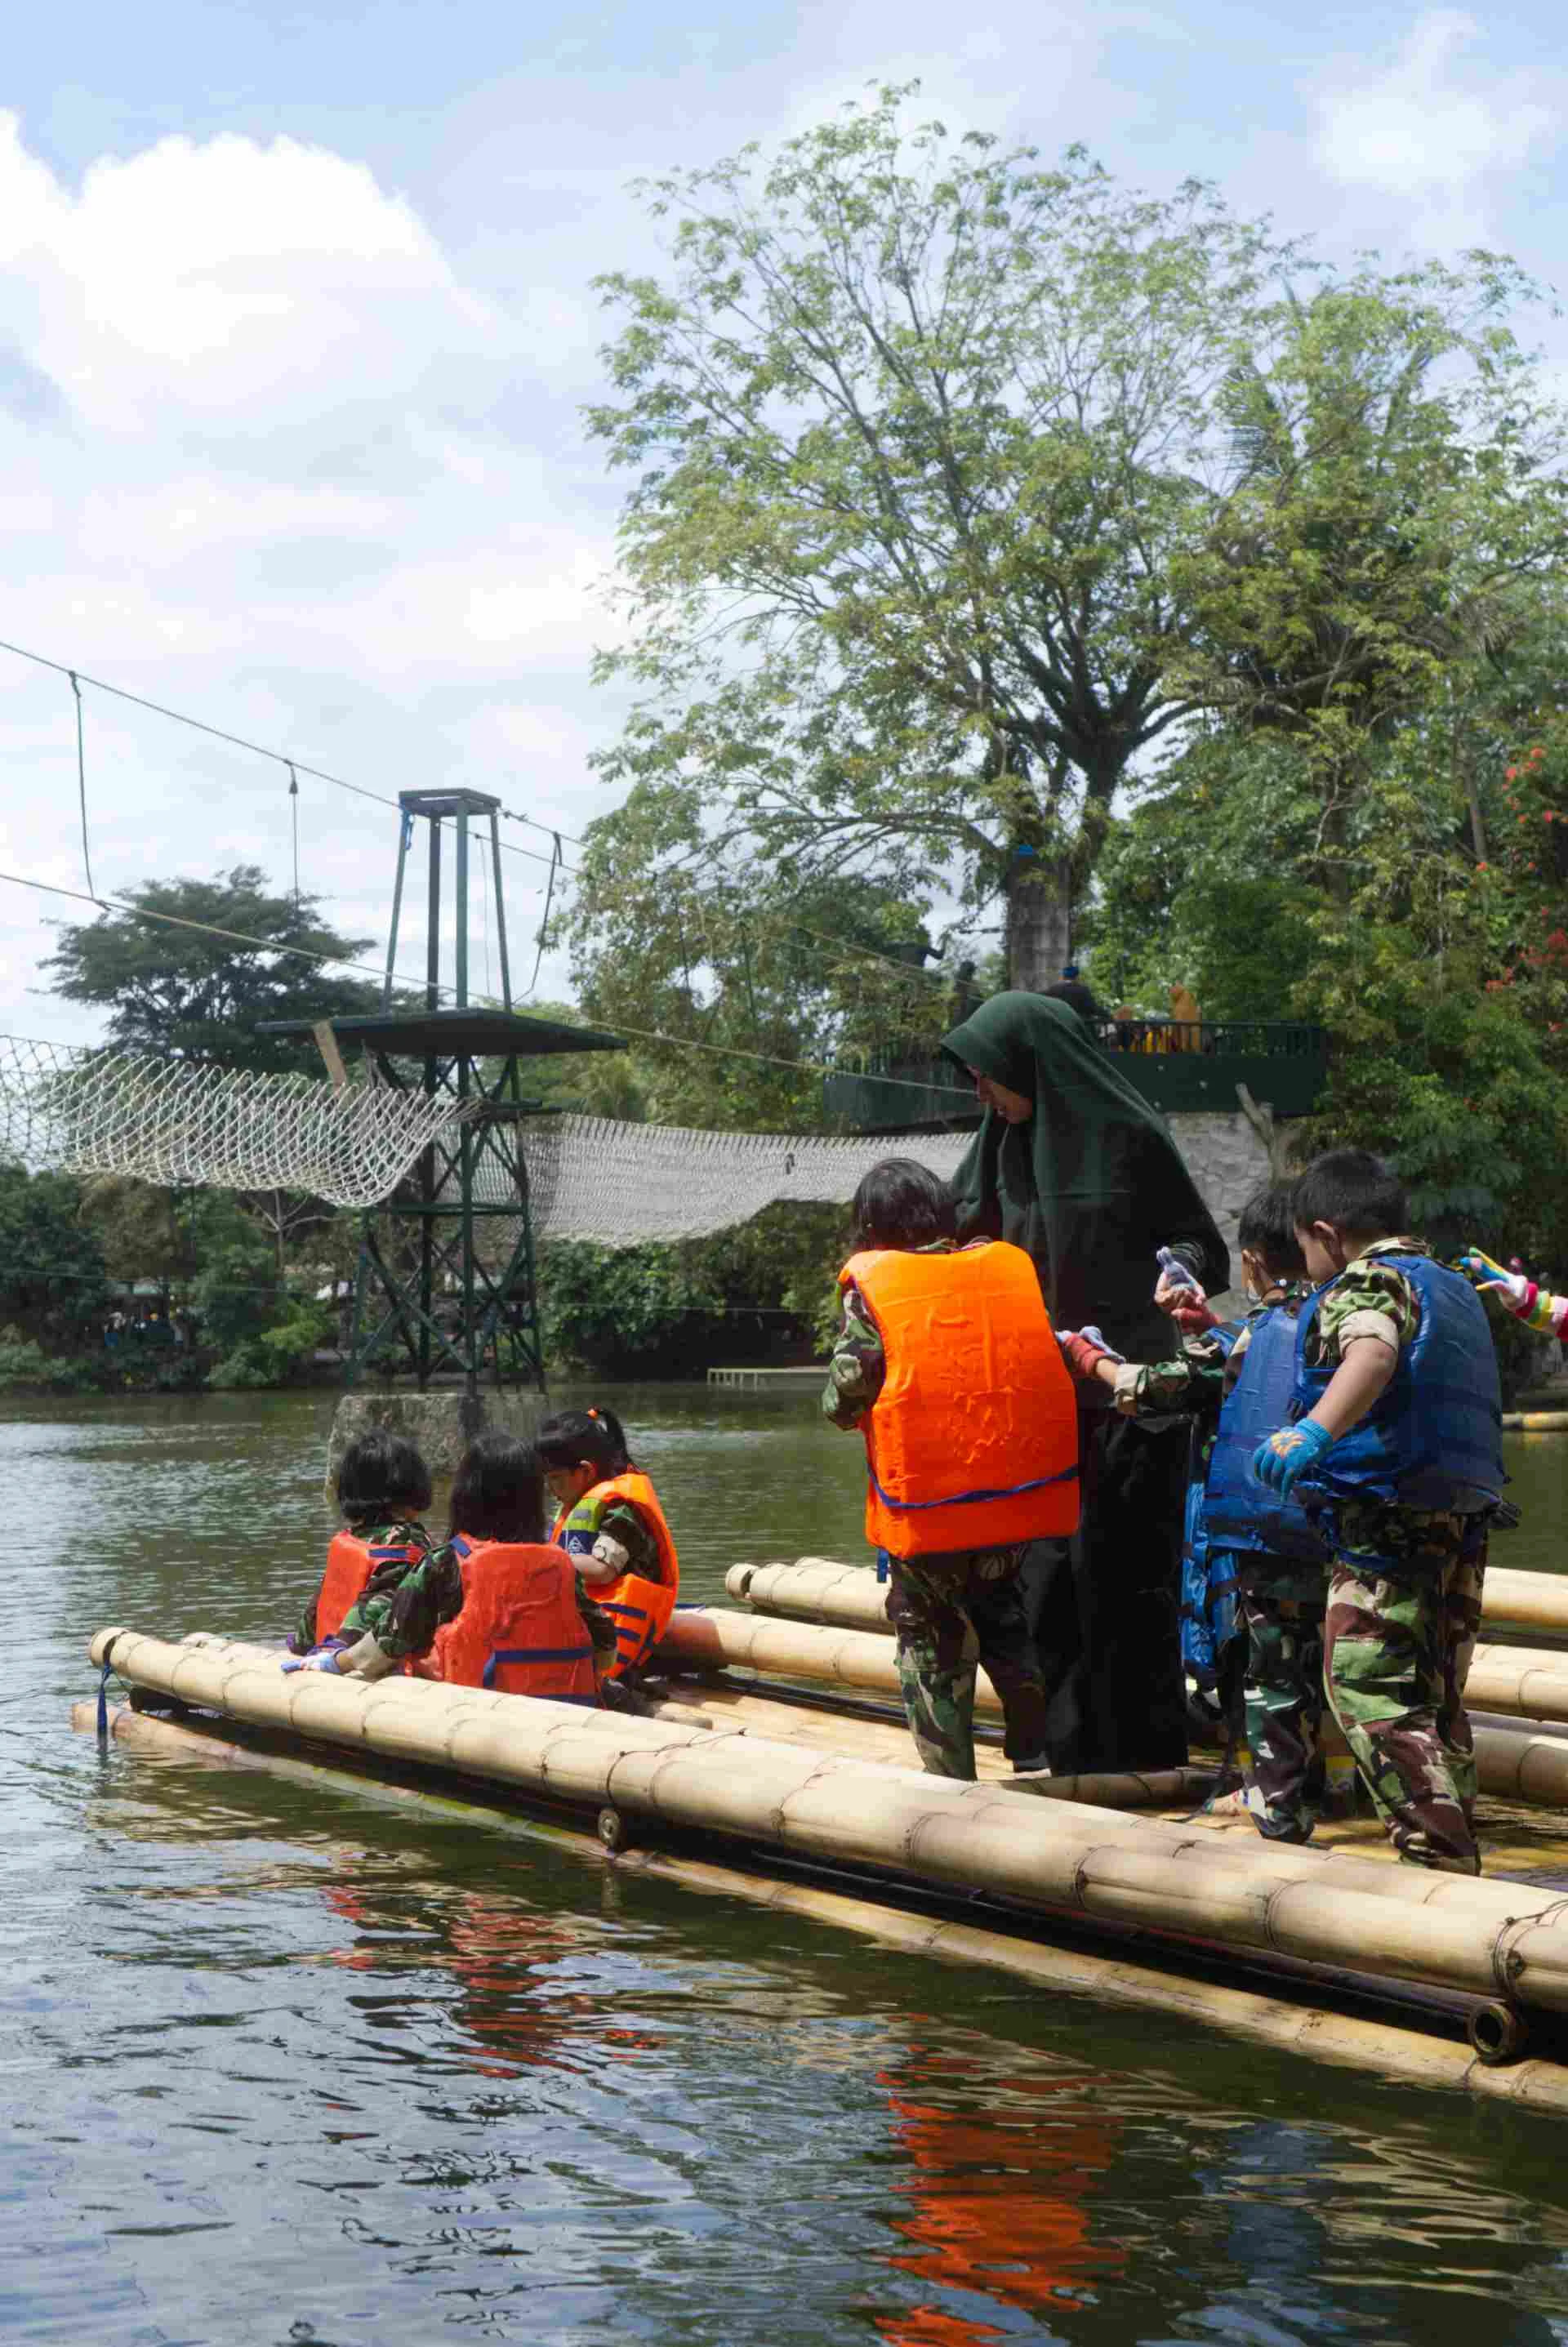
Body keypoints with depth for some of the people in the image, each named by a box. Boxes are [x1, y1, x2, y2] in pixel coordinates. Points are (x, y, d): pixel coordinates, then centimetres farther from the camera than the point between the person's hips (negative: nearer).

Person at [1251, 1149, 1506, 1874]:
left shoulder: (1364, 1281, -6)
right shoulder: (1456, 1289, 22)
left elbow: (1374, 1353, -29)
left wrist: (1313, 1430, -46)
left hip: (1387, 1525, -9)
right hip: (1462, 1523, 9)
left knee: (1368, 1690, -9)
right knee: (1436, 1703, 15)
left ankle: (1439, 1859, -15)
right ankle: (1458, 1856, 17)